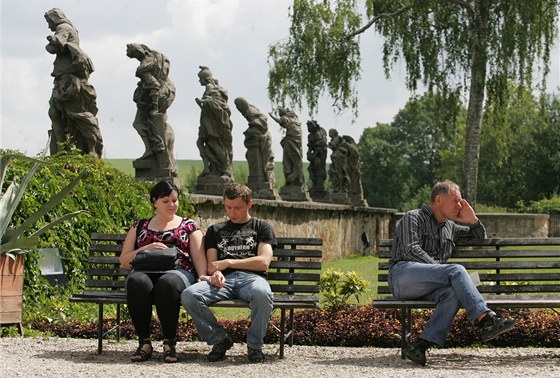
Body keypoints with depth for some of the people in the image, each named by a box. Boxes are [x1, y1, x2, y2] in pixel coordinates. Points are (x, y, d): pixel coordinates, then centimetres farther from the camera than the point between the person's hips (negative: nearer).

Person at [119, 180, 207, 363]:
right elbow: (124, 261, 18)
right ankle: (144, 342, -29)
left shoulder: (188, 226, 22)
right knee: (137, 282, -38)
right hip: (145, 272, 1)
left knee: (167, 283, -40)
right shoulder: (140, 226, 25)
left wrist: (203, 278, -10)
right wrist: (146, 249, 0)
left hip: (177, 272, -1)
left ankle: (169, 343, -31)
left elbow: (199, 258, 11)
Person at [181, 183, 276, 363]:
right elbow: (212, 263, 16)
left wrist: (228, 262, -1)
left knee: (262, 294, -42)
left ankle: (255, 344, -19)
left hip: (251, 277, -2)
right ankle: (219, 339, -12)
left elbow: (263, 262, 3)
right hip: (224, 280, 3)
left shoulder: (261, 227, 18)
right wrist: (215, 273, -11)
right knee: (189, 294, -30)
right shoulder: (216, 230, 27)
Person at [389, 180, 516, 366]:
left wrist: (473, 220, 16)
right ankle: (486, 319, -40)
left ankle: (421, 345, -39)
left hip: (427, 288, 7)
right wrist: (443, 270, -16)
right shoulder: (413, 217, 5)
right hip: (403, 275, -7)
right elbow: (411, 251, -10)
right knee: (456, 270, -29)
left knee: (452, 294, -31)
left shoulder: (449, 227, 27)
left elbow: (480, 237, 38)